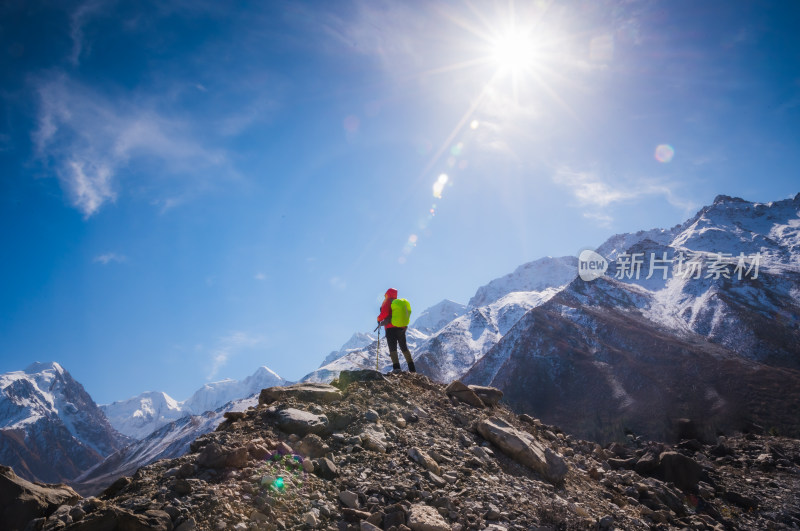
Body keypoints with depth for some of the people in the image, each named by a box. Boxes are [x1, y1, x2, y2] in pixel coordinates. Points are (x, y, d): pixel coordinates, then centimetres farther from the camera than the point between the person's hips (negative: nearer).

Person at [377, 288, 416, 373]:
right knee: (404, 348, 12)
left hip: (391, 328, -6)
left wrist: (379, 319, 4)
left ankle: (396, 367, -23)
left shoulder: (387, 303, -2)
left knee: (392, 348, -9)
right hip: (401, 328, 6)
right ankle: (412, 368, 10)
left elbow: (384, 314, -15)